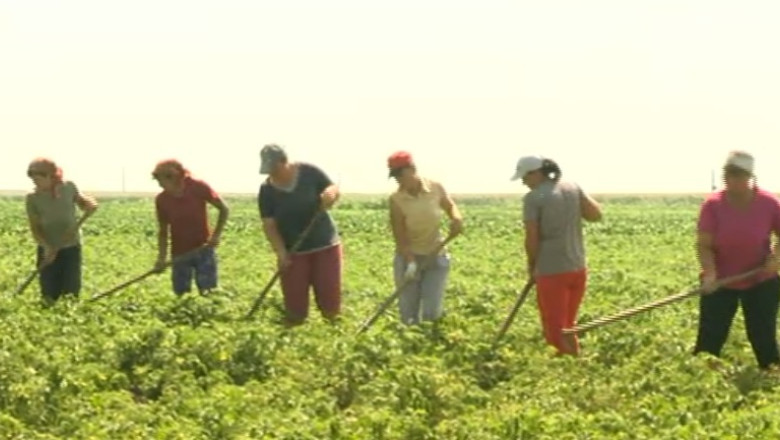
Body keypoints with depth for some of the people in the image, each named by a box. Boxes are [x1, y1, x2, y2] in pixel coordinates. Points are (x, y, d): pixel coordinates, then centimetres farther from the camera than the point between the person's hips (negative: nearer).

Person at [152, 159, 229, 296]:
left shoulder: (199, 188, -15)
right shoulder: (161, 200, -8)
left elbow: (224, 209, -4)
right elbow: (163, 231, 2)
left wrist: (216, 234, -13)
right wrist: (161, 258, -8)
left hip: (203, 248, -2)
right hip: (179, 254, 2)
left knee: (207, 291, -7)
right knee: (181, 295, 0)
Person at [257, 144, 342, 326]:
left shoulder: (309, 173, -9)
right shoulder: (267, 191, -8)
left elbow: (334, 189, -1)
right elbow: (269, 226, -8)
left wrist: (330, 194, -26)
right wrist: (281, 252, -20)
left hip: (325, 244, 0)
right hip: (293, 251, 0)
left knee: (330, 305, 0)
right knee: (295, 310, 1)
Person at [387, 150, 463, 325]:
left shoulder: (436, 188, -11)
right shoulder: (396, 199, -17)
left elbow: (450, 206, 8)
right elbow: (400, 237, -17)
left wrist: (457, 218, -14)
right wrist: (410, 263, -28)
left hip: (435, 256, 1)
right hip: (408, 256, -1)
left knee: (431, 314, -6)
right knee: (409, 319, -2)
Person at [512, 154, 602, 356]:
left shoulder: (533, 198, -11)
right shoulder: (573, 188, 5)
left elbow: (532, 239, -11)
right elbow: (596, 215, -1)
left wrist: (532, 268, 4)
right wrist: (572, 209, 12)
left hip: (551, 271, -6)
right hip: (578, 268, 6)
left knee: (556, 333, 3)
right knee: (566, 328, 20)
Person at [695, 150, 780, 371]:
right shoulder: (713, 204, -16)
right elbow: (704, 244, -18)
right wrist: (710, 274, -33)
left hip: (761, 282, 0)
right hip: (721, 282, 0)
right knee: (710, 338, -1)